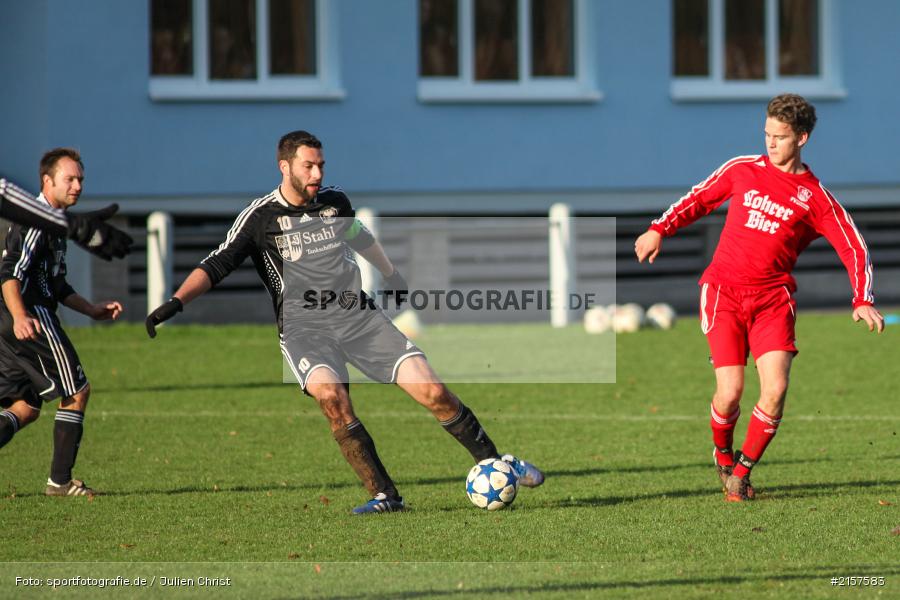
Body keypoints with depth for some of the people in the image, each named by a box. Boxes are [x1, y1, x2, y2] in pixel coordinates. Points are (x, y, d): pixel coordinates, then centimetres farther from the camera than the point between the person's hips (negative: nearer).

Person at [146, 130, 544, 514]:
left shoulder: (335, 202, 12)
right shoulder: (260, 217, -1)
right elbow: (216, 266, -6)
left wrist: (393, 277, 45)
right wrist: (176, 302, -21)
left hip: (359, 316, 4)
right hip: (304, 327, -4)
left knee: (432, 391, -10)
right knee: (330, 395, -34)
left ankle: (495, 462, 10)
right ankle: (384, 496, -27)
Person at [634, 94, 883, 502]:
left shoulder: (815, 197, 3)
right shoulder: (743, 170, 8)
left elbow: (855, 249, 3)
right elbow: (699, 198, 23)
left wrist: (863, 301, -9)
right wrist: (660, 229, 14)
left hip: (773, 298, 0)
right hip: (724, 292, 0)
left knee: (775, 389, -15)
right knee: (730, 392, -11)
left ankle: (742, 472, 6)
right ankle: (723, 454, 21)